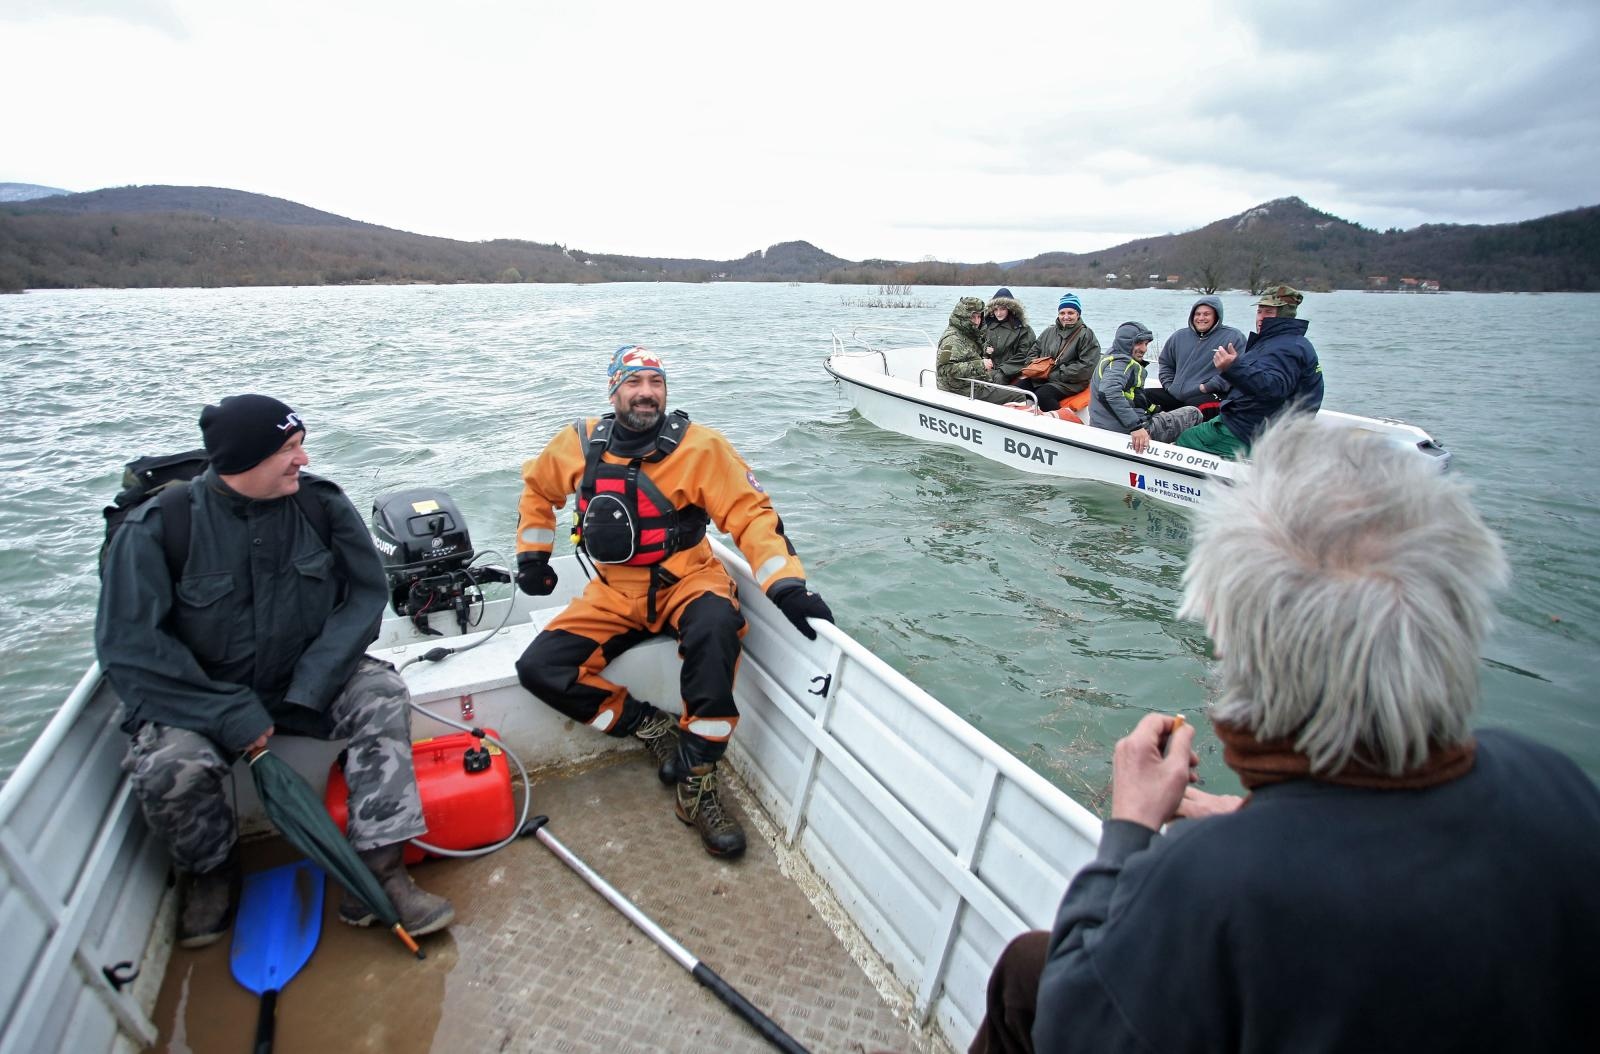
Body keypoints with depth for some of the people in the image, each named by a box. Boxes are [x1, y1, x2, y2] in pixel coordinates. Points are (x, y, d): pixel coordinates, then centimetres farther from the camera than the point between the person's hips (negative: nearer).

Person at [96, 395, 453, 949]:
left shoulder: (321, 502, -11)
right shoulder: (157, 527, -17)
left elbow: (366, 593, -8)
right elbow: (129, 644, -17)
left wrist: (312, 686, -19)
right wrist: (230, 714, -24)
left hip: (307, 679, 2)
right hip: (200, 694, -1)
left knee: (383, 694, -23)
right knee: (168, 767, -28)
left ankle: (377, 871, -21)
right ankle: (212, 868, 7)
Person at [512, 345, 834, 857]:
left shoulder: (701, 447, -12)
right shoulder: (580, 444, -1)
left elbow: (752, 513, -17)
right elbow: (537, 486, 19)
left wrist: (786, 584, -29)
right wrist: (531, 555, 16)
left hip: (686, 581, -4)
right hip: (615, 593, 4)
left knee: (715, 628, -38)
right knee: (538, 669, -14)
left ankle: (696, 782, -22)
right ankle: (652, 727, 2)